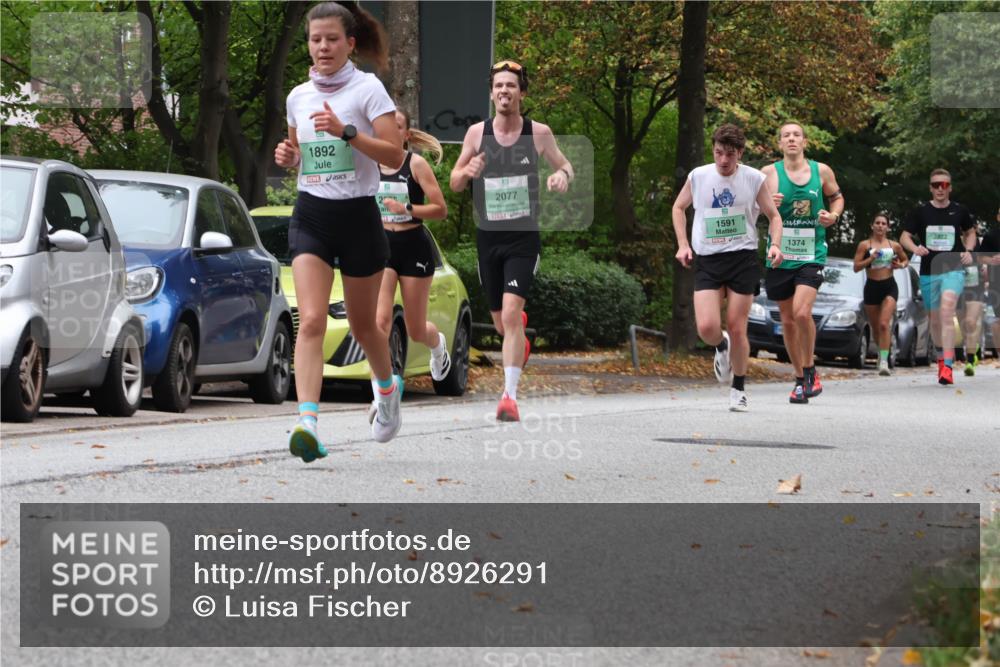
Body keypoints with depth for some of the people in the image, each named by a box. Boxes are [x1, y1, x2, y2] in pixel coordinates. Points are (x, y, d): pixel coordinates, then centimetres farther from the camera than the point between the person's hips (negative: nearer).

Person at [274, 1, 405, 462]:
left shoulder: (367, 88, -6)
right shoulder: (298, 96, 8)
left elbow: (394, 155, -13)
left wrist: (346, 131, -24)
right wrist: (288, 156, 0)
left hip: (358, 216, -3)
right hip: (311, 216, 3)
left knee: (362, 324, 13)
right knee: (311, 320, -16)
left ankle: (387, 388, 44)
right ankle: (307, 423, -26)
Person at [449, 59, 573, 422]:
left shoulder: (538, 133, -2)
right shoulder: (477, 133, 1)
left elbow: (564, 165, 13)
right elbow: (455, 183, 9)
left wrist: (562, 175, -12)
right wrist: (467, 171, -15)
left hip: (524, 237, -3)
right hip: (488, 237, 3)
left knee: (510, 313, -19)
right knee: (501, 322, 12)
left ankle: (510, 395, -17)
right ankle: (521, 336, 50)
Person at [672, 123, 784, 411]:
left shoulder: (754, 179, -3)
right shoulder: (698, 176, 0)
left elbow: (774, 216, 9)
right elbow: (679, 207, 18)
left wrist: (775, 244, -10)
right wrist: (683, 244, 6)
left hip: (743, 258, -1)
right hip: (707, 261, 1)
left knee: (737, 327, 0)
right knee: (707, 328, -14)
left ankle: (739, 390, 16)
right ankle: (721, 347, 24)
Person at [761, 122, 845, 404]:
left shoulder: (822, 171, 2)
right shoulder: (769, 173, -1)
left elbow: (836, 197, 19)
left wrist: (833, 215, -2)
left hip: (812, 255, -1)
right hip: (780, 255, 1)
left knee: (802, 312, -20)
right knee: (788, 320, 8)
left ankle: (810, 369, 2)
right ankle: (800, 379, 23)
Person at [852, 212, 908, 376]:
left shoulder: (894, 246, 4)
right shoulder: (864, 245, -1)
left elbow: (905, 259, 21)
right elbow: (856, 267, -5)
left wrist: (901, 265, -1)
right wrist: (870, 258, -19)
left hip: (889, 286, -1)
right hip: (872, 287, 1)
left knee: (884, 324, -18)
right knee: (876, 327, 11)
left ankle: (884, 361, -21)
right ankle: (881, 353, 36)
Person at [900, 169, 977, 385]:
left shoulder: (960, 211, 5)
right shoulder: (920, 212, 3)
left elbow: (970, 232, 22)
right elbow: (904, 237, 5)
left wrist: (968, 250, 2)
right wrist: (915, 248, -17)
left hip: (953, 270, -2)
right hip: (929, 271, 2)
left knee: (946, 311, -24)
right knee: (935, 320, 13)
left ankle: (947, 367, -29)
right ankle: (942, 356, 39)